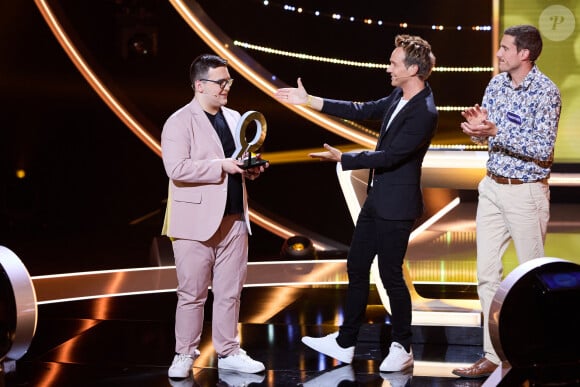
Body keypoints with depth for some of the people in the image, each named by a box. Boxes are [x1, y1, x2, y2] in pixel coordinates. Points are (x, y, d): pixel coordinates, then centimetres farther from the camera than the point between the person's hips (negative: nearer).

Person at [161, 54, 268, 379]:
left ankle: (228, 352, 20)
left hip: (234, 219, 6)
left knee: (230, 292, 10)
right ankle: (185, 356, 12)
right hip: (197, 222, -6)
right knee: (193, 294, 1)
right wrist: (222, 166, -22)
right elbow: (176, 168, -20)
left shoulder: (234, 118, 14)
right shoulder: (180, 122, -8)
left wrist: (251, 169, 2)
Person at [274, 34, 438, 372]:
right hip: (377, 198, 9)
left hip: (396, 206, -9)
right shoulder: (400, 97, 5)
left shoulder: (424, 113, -23)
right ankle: (345, 343, 24)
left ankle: (403, 349, 18)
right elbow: (364, 111, 13)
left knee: (391, 274, 2)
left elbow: (389, 156, -24)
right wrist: (309, 101, 12)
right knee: (356, 267, 14)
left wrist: (341, 158, -16)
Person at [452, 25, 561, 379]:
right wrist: (478, 126, -13)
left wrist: (496, 132, -25)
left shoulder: (546, 92, -15)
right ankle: (495, 356, 9)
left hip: (526, 193, -6)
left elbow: (543, 150, -20)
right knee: (488, 273, 4)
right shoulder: (497, 84, 5)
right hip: (492, 188, 7)